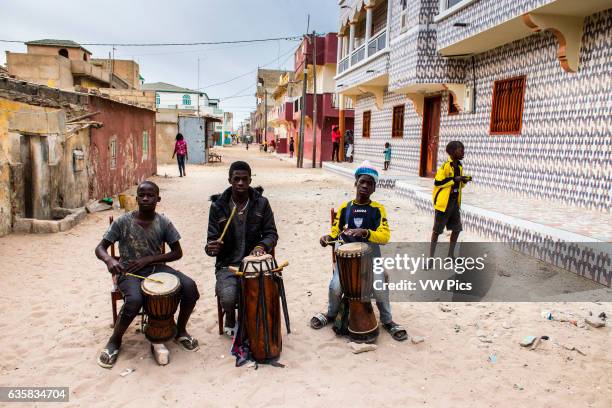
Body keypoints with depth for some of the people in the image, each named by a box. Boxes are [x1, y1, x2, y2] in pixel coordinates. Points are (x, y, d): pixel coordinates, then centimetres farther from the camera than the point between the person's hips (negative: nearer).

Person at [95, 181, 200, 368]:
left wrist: (148, 259, -14)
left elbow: (177, 253, -1)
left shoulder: (164, 223, -4)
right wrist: (109, 260, -31)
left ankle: (180, 331, 5)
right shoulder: (123, 222, -10)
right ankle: (114, 341, -4)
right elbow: (100, 248, -7)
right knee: (134, 300, -35)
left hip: (156, 267, 3)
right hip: (129, 272, -2)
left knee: (190, 287, -20)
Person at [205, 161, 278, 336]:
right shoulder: (218, 206, -1)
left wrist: (261, 246, -20)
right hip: (228, 264, 0)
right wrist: (211, 248, -24)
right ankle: (230, 319, 12)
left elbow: (271, 233, 3)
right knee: (227, 297, -27)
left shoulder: (261, 203, 0)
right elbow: (212, 239, 1)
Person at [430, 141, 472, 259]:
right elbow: (437, 183, -19)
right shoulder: (445, 166, -15)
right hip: (443, 203, -7)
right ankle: (431, 257, 9)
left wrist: (464, 181, -3)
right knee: (437, 230, 0)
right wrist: (454, 179, -21)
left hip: (455, 203, 8)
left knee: (457, 229, 11)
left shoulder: (459, 166, 9)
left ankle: (450, 255, 26)